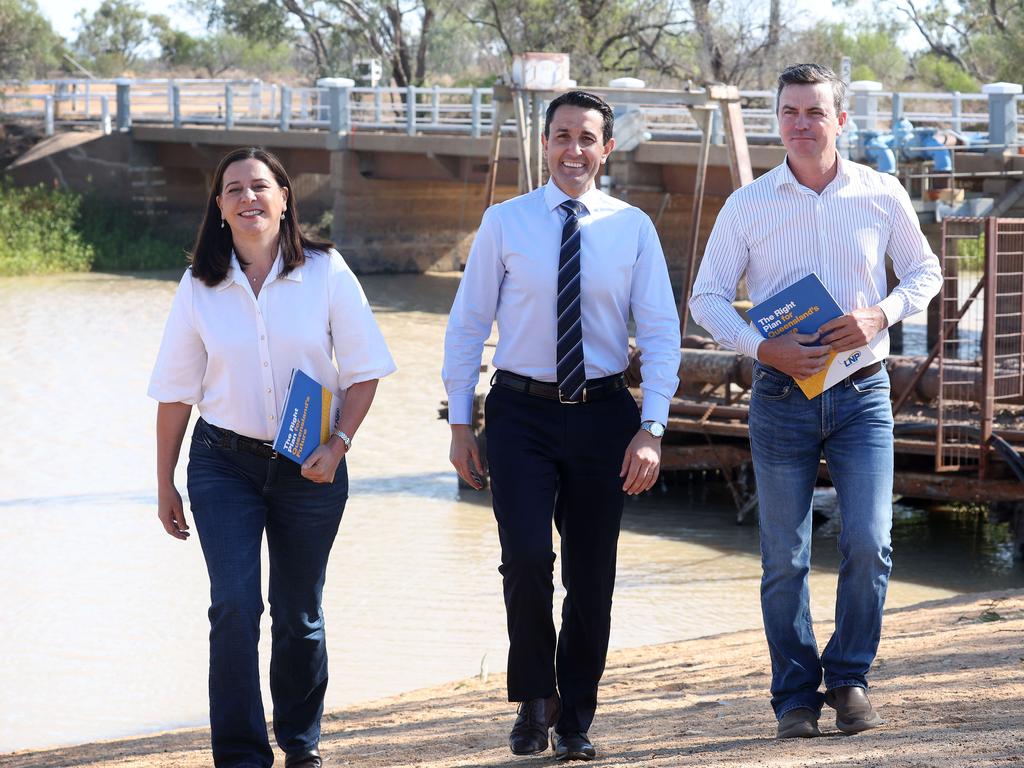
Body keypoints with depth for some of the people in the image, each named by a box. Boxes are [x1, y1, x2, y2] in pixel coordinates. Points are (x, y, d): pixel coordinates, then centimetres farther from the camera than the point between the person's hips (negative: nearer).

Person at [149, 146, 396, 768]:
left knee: (299, 616, 10)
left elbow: (364, 368, 0)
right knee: (235, 605, -14)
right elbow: (176, 390, 4)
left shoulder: (325, 272, -5)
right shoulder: (200, 286, -2)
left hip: (309, 468, 0)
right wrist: (165, 484, 5)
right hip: (224, 465, 0)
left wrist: (339, 445, -12)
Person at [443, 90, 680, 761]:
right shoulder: (504, 223, 1)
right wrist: (460, 423, 1)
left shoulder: (633, 228, 1)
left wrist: (651, 430, -10)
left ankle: (575, 721, 23)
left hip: (602, 413, 1)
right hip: (522, 412, -1)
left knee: (592, 578, 7)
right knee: (527, 560, -17)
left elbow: (661, 334, 0)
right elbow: (468, 323, 5)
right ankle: (534, 700, 5)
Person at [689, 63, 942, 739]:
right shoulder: (748, 206, 0)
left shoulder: (882, 195, 2)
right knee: (785, 559, 3)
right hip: (782, 396, 0)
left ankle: (849, 677, 11)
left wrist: (882, 314, -8)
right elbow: (708, 297, 3)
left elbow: (925, 270, 12)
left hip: (863, 392, 0)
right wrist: (765, 348, -13)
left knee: (868, 543, -9)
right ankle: (796, 696, 14)